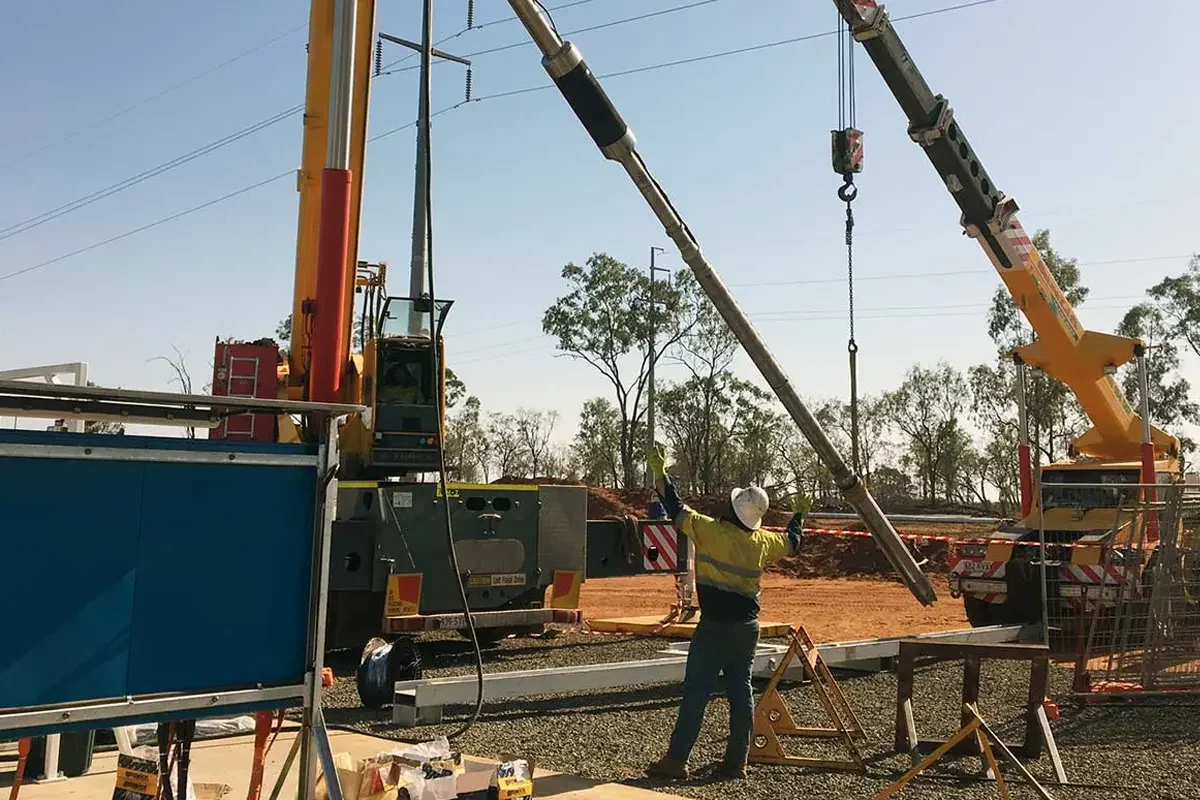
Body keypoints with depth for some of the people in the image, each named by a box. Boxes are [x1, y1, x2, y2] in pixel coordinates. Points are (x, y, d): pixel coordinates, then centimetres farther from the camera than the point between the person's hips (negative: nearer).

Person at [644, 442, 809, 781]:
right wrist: (799, 514, 41)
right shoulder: (763, 542, 4)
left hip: (715, 626, -5)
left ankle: (676, 760, 0)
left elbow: (676, 508, -8)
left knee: (696, 691, -2)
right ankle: (736, 763, 14)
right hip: (747, 626, 5)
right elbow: (793, 543, 23)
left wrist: (660, 471, 1)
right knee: (741, 691, 9)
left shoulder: (711, 531, -13)